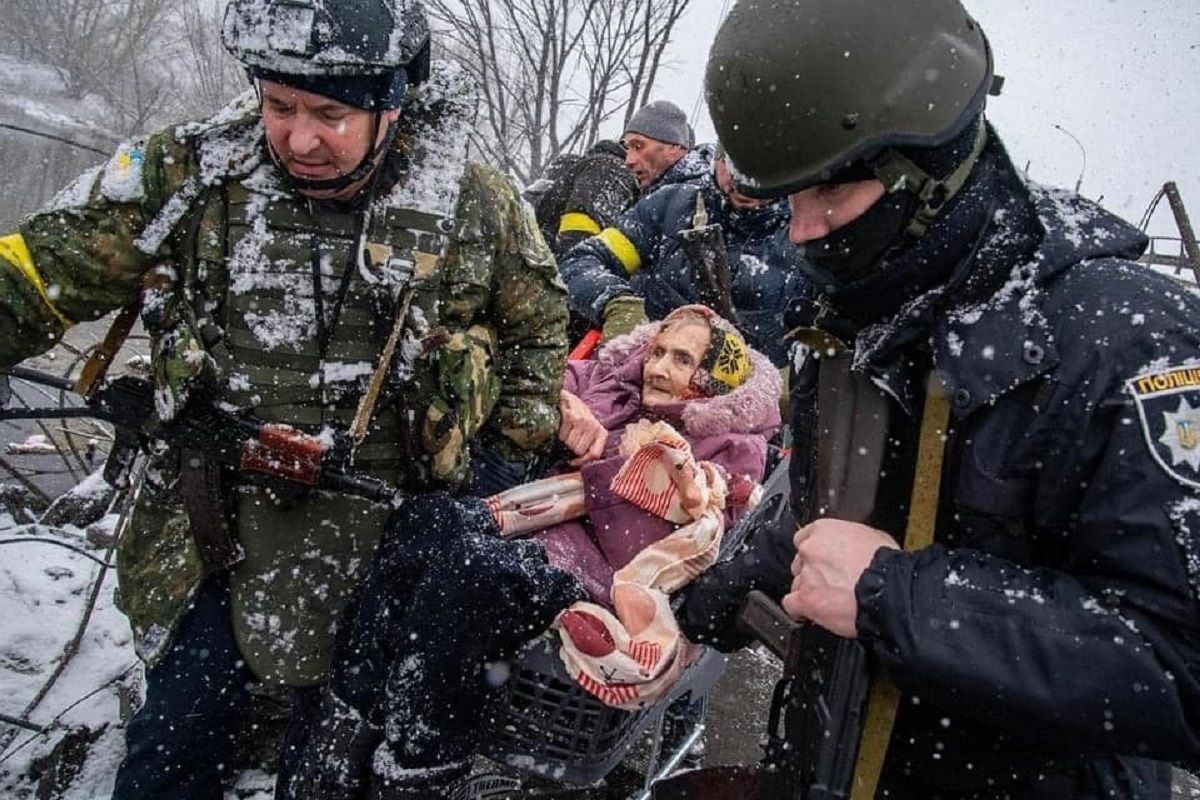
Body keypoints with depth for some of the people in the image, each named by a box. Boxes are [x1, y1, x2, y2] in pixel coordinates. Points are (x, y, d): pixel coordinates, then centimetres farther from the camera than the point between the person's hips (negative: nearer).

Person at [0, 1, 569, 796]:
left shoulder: (475, 205, -7)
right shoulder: (189, 172, -6)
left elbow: (538, 323, 7)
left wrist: (518, 451, 4)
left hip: (379, 519, 0)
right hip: (213, 509, 1)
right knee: (180, 729, 7)